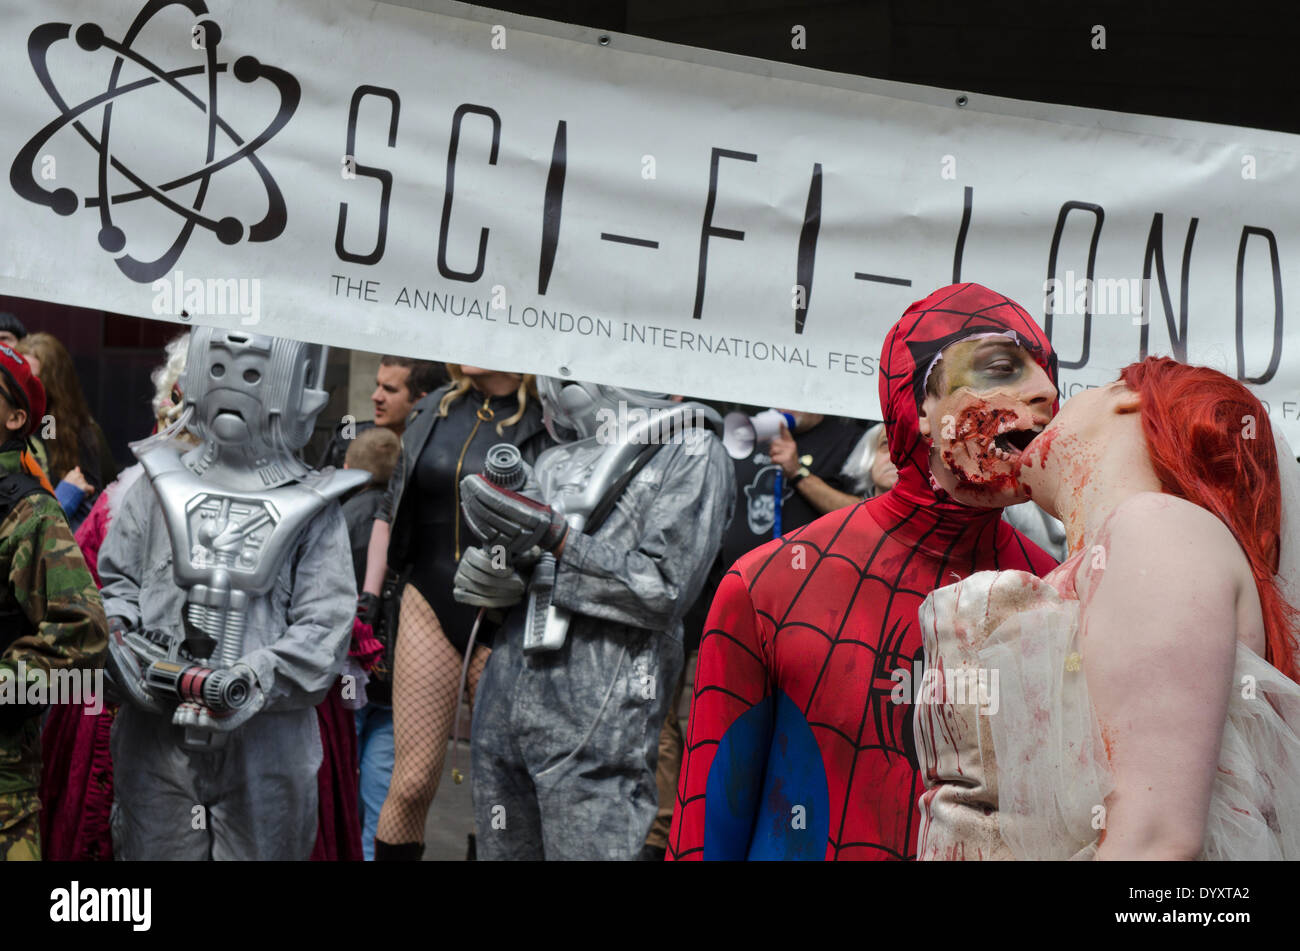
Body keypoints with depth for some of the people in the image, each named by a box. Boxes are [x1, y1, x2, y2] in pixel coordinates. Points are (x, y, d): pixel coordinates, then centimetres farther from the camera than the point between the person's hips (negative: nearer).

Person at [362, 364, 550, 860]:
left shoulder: (547, 423, -5)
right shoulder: (432, 411, 9)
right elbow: (390, 512, 17)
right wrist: (367, 600, 14)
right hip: (430, 609, 3)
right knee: (412, 783, 1)